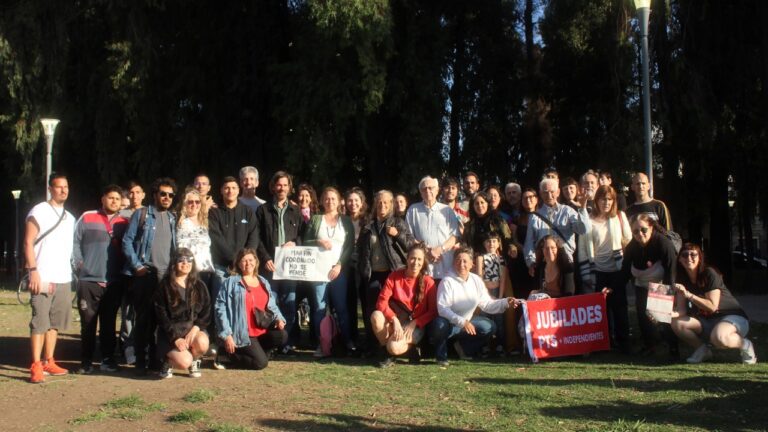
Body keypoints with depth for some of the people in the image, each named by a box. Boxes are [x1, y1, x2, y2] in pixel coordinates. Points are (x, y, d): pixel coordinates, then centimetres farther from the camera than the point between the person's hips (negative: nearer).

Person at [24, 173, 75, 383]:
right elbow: (28, 243, -7)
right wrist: (33, 271, -17)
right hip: (43, 278, -6)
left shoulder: (70, 218, 18)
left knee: (56, 322, 9)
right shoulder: (39, 212, -2)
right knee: (40, 322, -7)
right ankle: (36, 366, -5)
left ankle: (49, 362, 16)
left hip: (64, 279, 6)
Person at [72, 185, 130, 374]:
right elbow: (75, 243, 4)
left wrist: (125, 271, 2)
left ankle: (108, 359, 15)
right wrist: (79, 265, -3)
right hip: (89, 281, -1)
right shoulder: (87, 218, 5)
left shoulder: (124, 223, 9)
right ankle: (86, 362, 10)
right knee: (88, 324, 2)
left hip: (115, 283, 1)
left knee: (109, 324, 7)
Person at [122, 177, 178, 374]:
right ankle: (140, 360, 7)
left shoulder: (173, 219, 16)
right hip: (145, 275, -4)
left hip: (167, 276, 4)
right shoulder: (142, 215, 4)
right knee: (144, 318, 0)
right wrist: (137, 266, -9)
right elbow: (127, 241, -1)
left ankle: (156, 358, 14)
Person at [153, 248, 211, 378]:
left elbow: (206, 313, 5)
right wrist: (175, 338, -17)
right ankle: (168, 361, 12)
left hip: (193, 328, 3)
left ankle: (194, 361, 4)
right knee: (184, 362, -26)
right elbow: (162, 317, -6)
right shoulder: (165, 286, -2)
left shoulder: (199, 286, 7)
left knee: (202, 342, -32)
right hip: (171, 332, -3)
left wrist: (195, 328, -14)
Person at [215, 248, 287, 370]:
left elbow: (272, 306, 18)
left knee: (282, 336, -22)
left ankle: (258, 351, 6)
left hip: (263, 331, 6)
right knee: (261, 363, -17)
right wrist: (226, 335, -14)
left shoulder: (264, 282, 15)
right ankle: (232, 353, 9)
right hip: (243, 334, -5)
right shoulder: (231, 282, -3)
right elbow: (221, 308, -8)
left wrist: (279, 318, -5)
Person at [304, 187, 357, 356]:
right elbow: (305, 242, 8)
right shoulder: (315, 219, 13)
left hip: (339, 269, -1)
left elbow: (350, 246, 3)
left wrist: (339, 265, -8)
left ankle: (348, 342, 2)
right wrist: (319, 242, -11)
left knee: (341, 306, -3)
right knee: (319, 307, -2)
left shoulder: (346, 221, 10)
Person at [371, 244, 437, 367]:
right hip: (396, 322, 3)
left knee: (394, 347, -32)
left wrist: (413, 324, -18)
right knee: (376, 315, -30)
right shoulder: (394, 276, -3)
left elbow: (433, 311, -7)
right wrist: (394, 320, -24)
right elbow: (381, 301, -10)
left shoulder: (428, 282, -7)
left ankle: (412, 347, 5)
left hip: (416, 326, -3)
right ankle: (386, 354, -9)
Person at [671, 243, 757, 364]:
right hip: (707, 321, 6)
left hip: (732, 317, -6)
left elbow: (712, 306, -24)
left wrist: (688, 294, -32)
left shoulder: (710, 274, -17)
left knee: (718, 338, -39)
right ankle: (703, 350, 5)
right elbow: (681, 310, -7)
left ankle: (745, 345, -5)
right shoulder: (682, 280, -1)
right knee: (677, 324, -21)